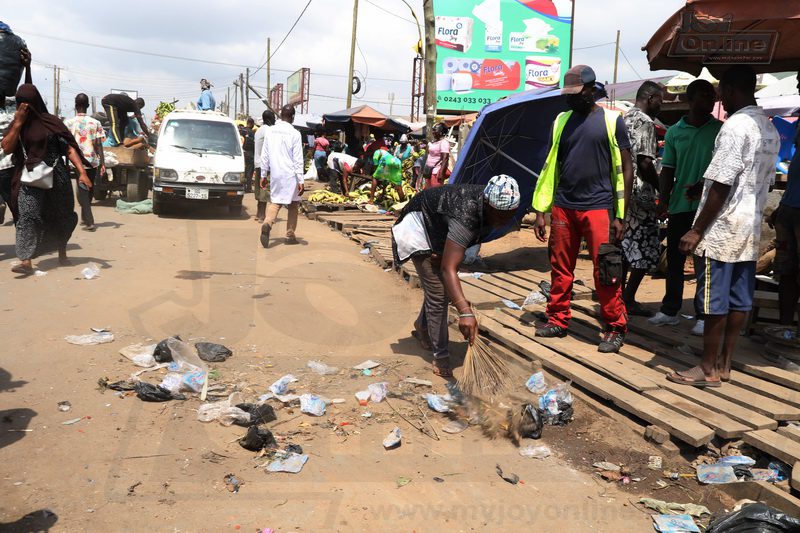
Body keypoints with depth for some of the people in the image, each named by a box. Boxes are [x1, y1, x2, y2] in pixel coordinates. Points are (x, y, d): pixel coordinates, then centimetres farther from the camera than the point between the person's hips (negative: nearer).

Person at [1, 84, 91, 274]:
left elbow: (69, 148, -6)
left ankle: (62, 254, 31)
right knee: (27, 216, -13)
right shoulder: (17, 124, 6)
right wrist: (18, 122, -10)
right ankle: (26, 261, -20)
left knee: (61, 216, 11)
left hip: (56, 175, -1)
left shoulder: (52, 121, -3)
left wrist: (82, 172, -16)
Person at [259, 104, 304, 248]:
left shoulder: (270, 131, 5)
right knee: (293, 204, 10)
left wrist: (263, 175, 16)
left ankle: (267, 223, -20)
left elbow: (264, 155, 9)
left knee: (274, 202, 9)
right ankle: (290, 235, 14)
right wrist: (300, 180, -8)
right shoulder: (294, 134, -9)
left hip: (275, 174, 4)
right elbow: (298, 159, -10)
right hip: (290, 175, -3)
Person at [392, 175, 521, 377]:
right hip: (421, 226, -8)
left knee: (444, 285, 19)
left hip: (441, 230, 8)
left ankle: (422, 326, 43)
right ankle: (441, 355, 1)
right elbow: (448, 269, -51)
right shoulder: (465, 217, -45)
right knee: (437, 293, -11)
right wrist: (465, 312, -61)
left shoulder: (494, 204, -21)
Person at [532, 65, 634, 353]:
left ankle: (616, 328, 9)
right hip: (563, 207, 4)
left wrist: (620, 215, -6)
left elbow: (625, 169, -1)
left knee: (606, 271, -3)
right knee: (560, 268, 10)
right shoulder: (561, 121, 11)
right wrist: (540, 210, 9)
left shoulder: (612, 121, -1)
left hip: (598, 207, -4)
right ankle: (557, 320, 23)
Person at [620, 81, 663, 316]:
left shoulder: (624, 119, 16)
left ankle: (621, 297, 18)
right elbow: (645, 163, -18)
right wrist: (661, 188, -5)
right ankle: (628, 299, 2)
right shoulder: (645, 122, -11)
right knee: (645, 249, 1)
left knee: (624, 247, 13)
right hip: (639, 194, -9)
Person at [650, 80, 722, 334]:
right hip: (679, 206, 2)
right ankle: (670, 311, 20)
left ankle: (703, 316, 11)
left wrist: (703, 185, -15)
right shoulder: (675, 132, 6)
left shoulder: (721, 130, 2)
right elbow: (667, 170, 7)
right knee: (674, 259, 9)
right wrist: (663, 199, -4)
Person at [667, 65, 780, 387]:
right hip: (750, 229, 9)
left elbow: (721, 186, -19)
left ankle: (708, 369, 7)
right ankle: (723, 363, 19)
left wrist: (697, 231, -16)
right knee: (739, 300, 10)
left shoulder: (736, 126, -15)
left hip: (723, 228, -9)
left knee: (714, 300, -1)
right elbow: (765, 183, 18)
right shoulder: (770, 129, 13)